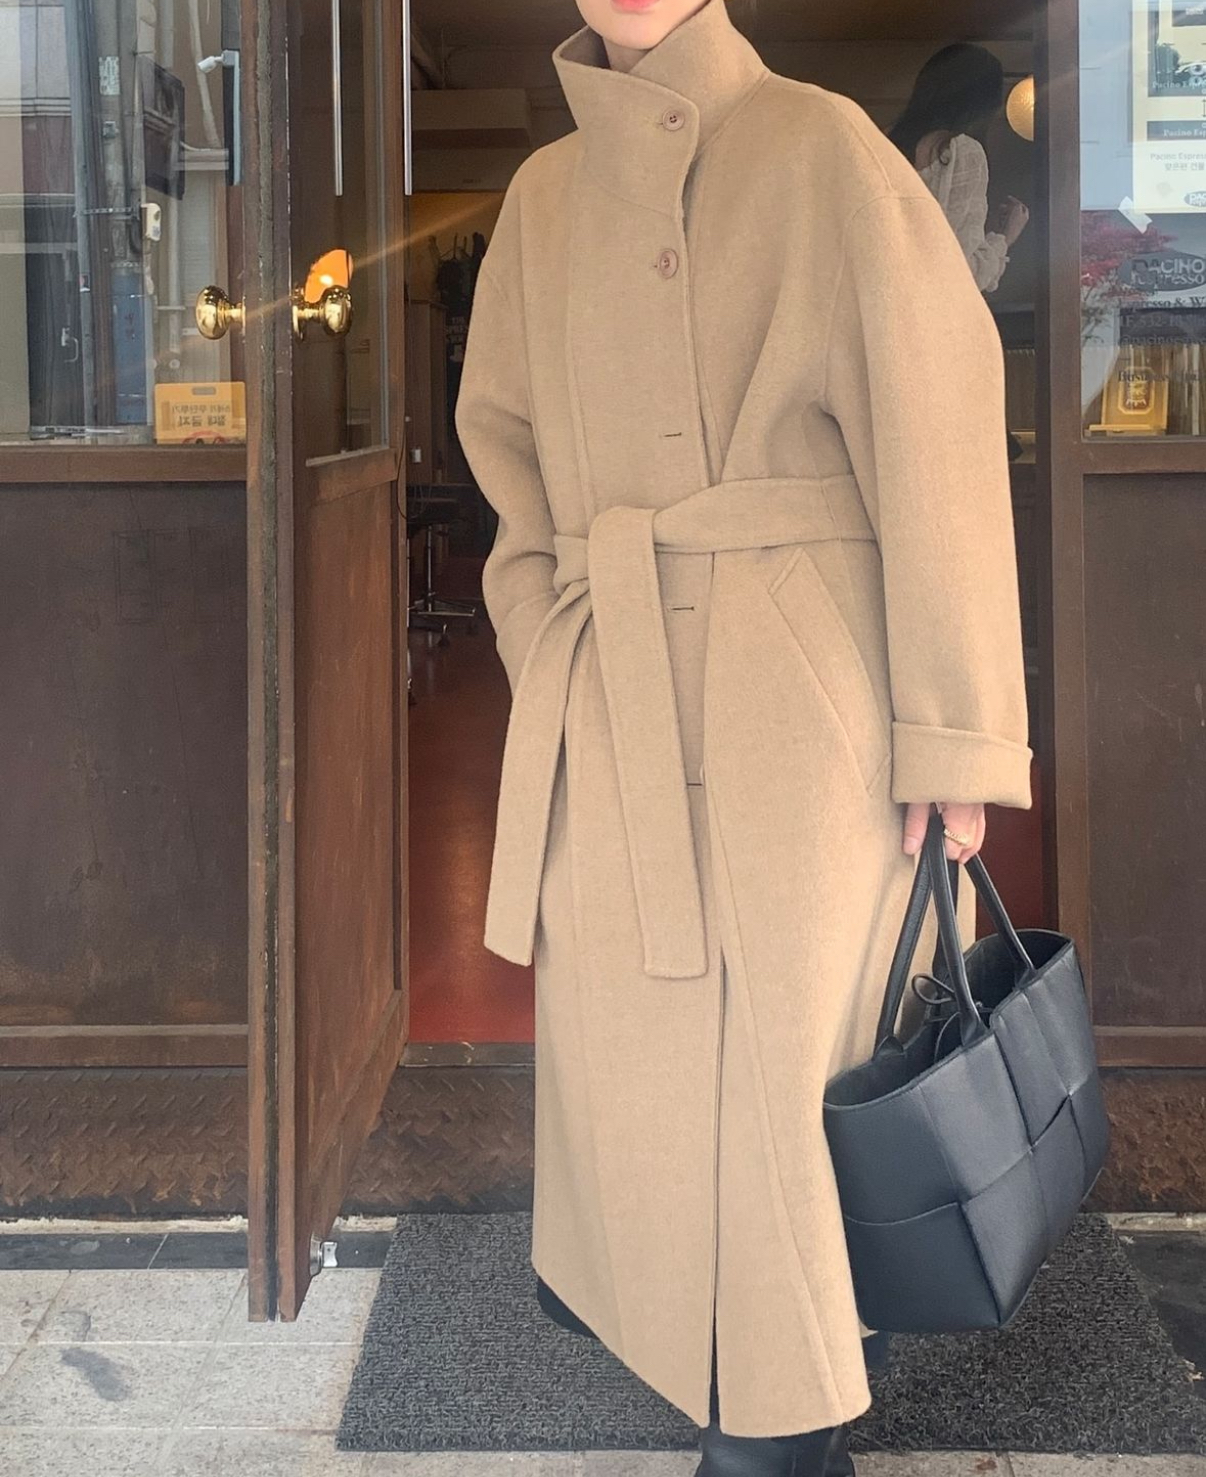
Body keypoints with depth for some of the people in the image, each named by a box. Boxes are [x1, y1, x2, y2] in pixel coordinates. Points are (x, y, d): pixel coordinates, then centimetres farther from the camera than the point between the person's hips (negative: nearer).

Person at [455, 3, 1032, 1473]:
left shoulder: (818, 149, -2)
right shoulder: (544, 195, 15)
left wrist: (950, 733, -11)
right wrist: (552, 666, 8)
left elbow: (936, 436, -7)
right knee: (626, 1062, 10)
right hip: (606, 707, 5)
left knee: (778, 1056, -2)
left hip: (796, 690, -5)